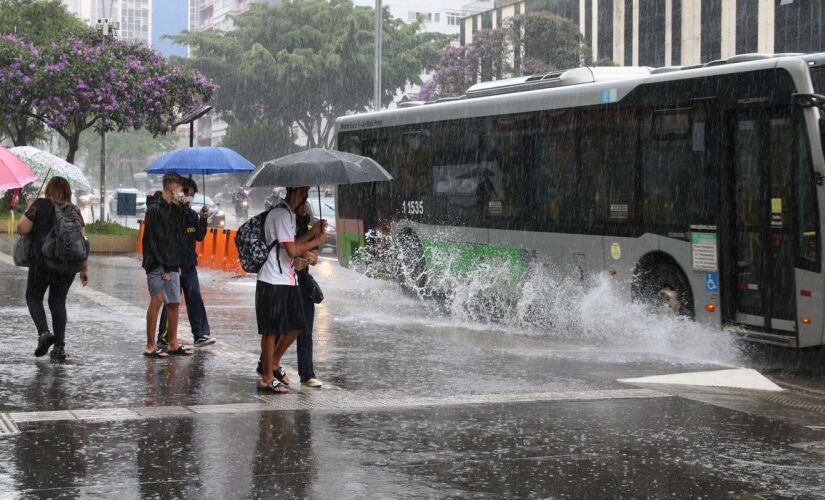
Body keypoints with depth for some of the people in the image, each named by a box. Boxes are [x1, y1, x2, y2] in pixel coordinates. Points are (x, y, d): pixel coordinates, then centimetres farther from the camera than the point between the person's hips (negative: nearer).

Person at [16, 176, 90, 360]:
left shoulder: (40, 205, -4)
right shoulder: (74, 211, 6)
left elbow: (22, 229, -7)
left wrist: (28, 212, 11)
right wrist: (85, 269, 8)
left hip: (42, 261, -3)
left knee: (33, 297, 14)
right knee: (58, 301, 12)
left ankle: (44, 332, -9)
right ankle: (59, 346, 6)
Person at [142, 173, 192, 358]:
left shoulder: (176, 209, 15)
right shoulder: (155, 209, -10)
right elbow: (154, 241, -14)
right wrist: (165, 267, -14)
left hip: (171, 265, 8)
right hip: (157, 264, -8)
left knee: (175, 302, 8)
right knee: (157, 300, -10)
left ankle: (173, 344, 15)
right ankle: (150, 346, -5)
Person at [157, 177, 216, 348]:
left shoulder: (192, 214, 11)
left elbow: (199, 237, 11)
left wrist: (203, 219, -5)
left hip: (189, 265, 5)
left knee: (195, 298, -1)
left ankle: (200, 335, -2)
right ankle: (164, 336, 12)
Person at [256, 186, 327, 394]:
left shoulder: (288, 214, 17)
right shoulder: (281, 214, -16)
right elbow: (292, 250, -20)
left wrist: (312, 232, 10)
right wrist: (317, 241, -9)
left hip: (288, 281, 10)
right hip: (273, 282, -10)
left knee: (296, 326, 11)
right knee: (271, 329, -2)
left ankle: (274, 365, 28)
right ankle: (267, 378, 7)